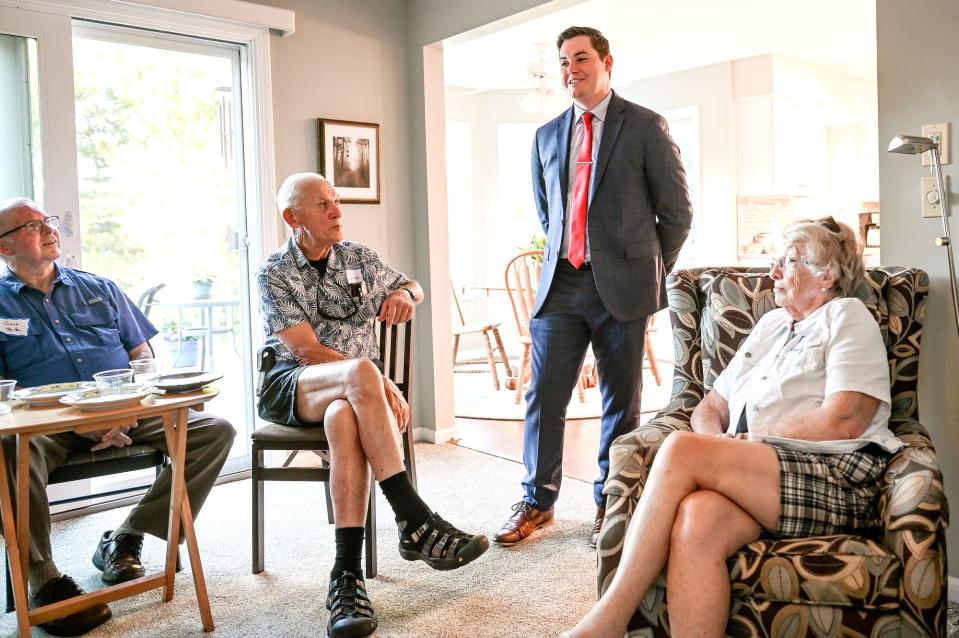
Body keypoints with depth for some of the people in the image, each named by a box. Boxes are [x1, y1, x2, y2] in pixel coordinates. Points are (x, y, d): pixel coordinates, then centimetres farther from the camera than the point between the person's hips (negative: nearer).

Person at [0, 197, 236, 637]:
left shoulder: (100, 289, 19)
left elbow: (143, 357, 15)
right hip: (45, 423, -3)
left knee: (216, 431, -15)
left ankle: (124, 539, -7)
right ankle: (43, 580, -21)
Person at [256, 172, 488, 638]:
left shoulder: (357, 257, 11)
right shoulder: (274, 274, -1)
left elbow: (409, 287, 25)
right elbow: (307, 350, -12)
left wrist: (405, 293, -1)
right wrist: (379, 383, -20)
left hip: (348, 392, 3)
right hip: (291, 387, -3)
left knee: (344, 417, -38)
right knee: (361, 373, -38)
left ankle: (348, 574, -39)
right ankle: (415, 522, -38)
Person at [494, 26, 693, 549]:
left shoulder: (645, 127, 1)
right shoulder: (547, 136, 13)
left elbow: (677, 211, 3)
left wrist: (650, 272, 6)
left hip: (621, 286, -3)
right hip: (561, 284, 4)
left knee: (621, 401, 6)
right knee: (543, 395, 3)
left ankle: (611, 505, 21)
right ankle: (537, 501, 19)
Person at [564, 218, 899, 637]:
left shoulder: (847, 316, 8)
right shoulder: (770, 324, 27)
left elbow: (843, 421, -9)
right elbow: (710, 407, 23)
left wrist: (750, 441, -3)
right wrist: (714, 439, -1)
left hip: (836, 480, -5)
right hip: (757, 479, 5)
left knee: (681, 449, -27)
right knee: (697, 517, -31)